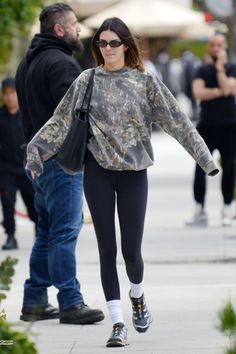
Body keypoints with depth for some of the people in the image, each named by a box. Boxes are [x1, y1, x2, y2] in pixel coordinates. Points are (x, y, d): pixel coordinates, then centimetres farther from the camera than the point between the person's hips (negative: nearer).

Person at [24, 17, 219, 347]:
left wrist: (203, 156, -2)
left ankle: (138, 298, 29)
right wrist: (36, 151, -3)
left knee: (131, 250, -4)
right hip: (98, 171, 1)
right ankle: (118, 323, 5)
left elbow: (177, 120, 1)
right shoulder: (86, 81, 4)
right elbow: (61, 122, 5)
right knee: (107, 248, -1)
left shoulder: (145, 81, 2)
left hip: (134, 172, -1)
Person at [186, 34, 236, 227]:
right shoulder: (202, 71, 7)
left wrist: (220, 67, -14)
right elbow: (198, 92, -10)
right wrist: (219, 91, -13)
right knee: (200, 168, -3)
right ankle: (200, 211, 2)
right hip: (207, 125, 1)